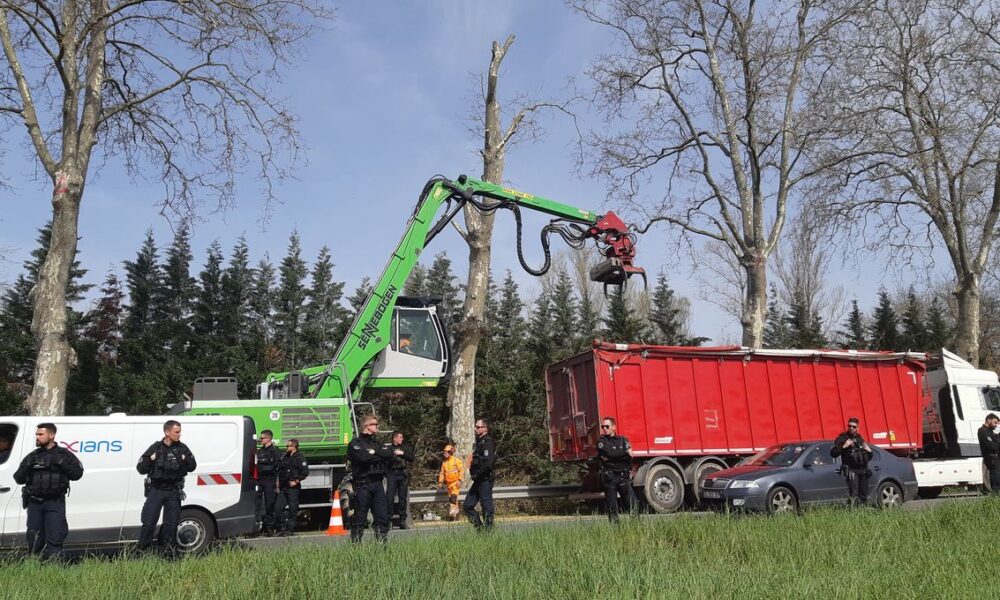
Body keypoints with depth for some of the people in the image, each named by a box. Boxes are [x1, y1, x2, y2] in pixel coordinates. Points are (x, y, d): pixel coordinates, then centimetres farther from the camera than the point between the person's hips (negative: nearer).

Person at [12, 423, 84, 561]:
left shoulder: (63, 454, 5)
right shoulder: (32, 456, 15)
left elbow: (77, 473, -3)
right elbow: (18, 478, 11)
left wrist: (61, 463, -14)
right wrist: (28, 466, -7)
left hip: (55, 503, -4)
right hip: (34, 503, 4)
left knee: (54, 540, -10)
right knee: (34, 542, 9)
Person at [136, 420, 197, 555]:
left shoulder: (182, 448, 2)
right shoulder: (156, 448, -2)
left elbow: (192, 467, 7)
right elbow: (140, 469, 1)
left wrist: (186, 459, -13)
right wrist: (150, 459, -17)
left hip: (173, 491, 2)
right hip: (156, 490, -2)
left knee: (171, 523, 10)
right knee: (149, 522, -3)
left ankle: (169, 550, 23)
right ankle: (144, 550, 10)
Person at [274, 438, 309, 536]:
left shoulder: (299, 458, -6)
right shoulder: (284, 458, 16)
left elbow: (305, 472, -13)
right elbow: (279, 471, 22)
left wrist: (296, 481, -15)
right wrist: (278, 484, 13)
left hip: (293, 488, -7)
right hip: (283, 487, 7)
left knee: (293, 509, -2)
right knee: (277, 507, 3)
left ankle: (290, 529, 6)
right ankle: (282, 528, 14)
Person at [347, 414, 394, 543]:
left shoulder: (377, 443, 19)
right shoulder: (355, 443, -1)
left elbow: (390, 453, 2)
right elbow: (364, 457, -19)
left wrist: (374, 453, -9)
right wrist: (381, 455, -5)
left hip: (377, 483, 6)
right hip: (362, 484, -6)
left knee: (383, 516, 3)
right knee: (360, 518, -1)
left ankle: (382, 542, 10)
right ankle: (355, 544, 7)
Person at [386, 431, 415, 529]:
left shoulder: (406, 448, 16)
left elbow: (411, 458, 3)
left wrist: (402, 453, -7)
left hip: (403, 474, 2)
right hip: (392, 474, -2)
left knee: (403, 498, 2)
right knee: (389, 497, -10)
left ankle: (402, 520, 7)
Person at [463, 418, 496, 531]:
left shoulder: (488, 443, -14)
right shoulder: (479, 442, 17)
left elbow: (488, 463, -24)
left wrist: (476, 474, -16)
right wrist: (472, 473, 13)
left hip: (485, 481, -10)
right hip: (477, 481, 10)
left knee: (487, 509, -2)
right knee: (467, 506, 10)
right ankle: (480, 528, 17)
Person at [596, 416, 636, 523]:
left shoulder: (623, 440, 11)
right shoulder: (601, 442, 3)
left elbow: (629, 456, -2)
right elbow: (609, 453, -15)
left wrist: (610, 458, -10)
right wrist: (624, 452, -6)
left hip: (623, 477, 2)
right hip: (609, 477, -2)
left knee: (632, 503, -5)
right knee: (611, 506, 2)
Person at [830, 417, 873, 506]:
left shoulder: (860, 439, 22)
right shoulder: (842, 438, 4)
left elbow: (869, 457, 30)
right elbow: (833, 453, -6)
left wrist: (869, 451, 9)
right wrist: (844, 446, -15)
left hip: (863, 470, 6)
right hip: (851, 470, -6)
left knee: (864, 495, 6)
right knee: (854, 494, -17)